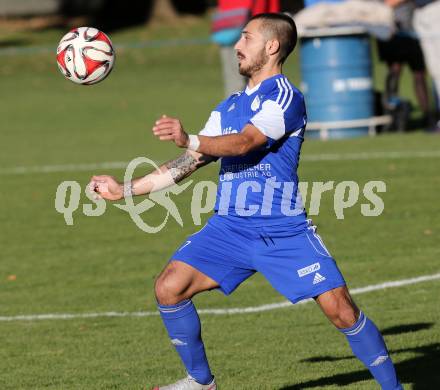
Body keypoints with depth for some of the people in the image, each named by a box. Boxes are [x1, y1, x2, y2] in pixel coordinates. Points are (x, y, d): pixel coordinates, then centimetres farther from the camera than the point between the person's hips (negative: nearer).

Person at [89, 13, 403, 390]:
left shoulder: (284, 96, -7)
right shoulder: (229, 107, 17)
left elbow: (245, 142, -23)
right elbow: (188, 164, 21)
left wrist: (190, 140, -40)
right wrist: (125, 190, 17)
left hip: (284, 231, -6)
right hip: (229, 228, 6)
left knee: (340, 308, -14)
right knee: (169, 287, -9)